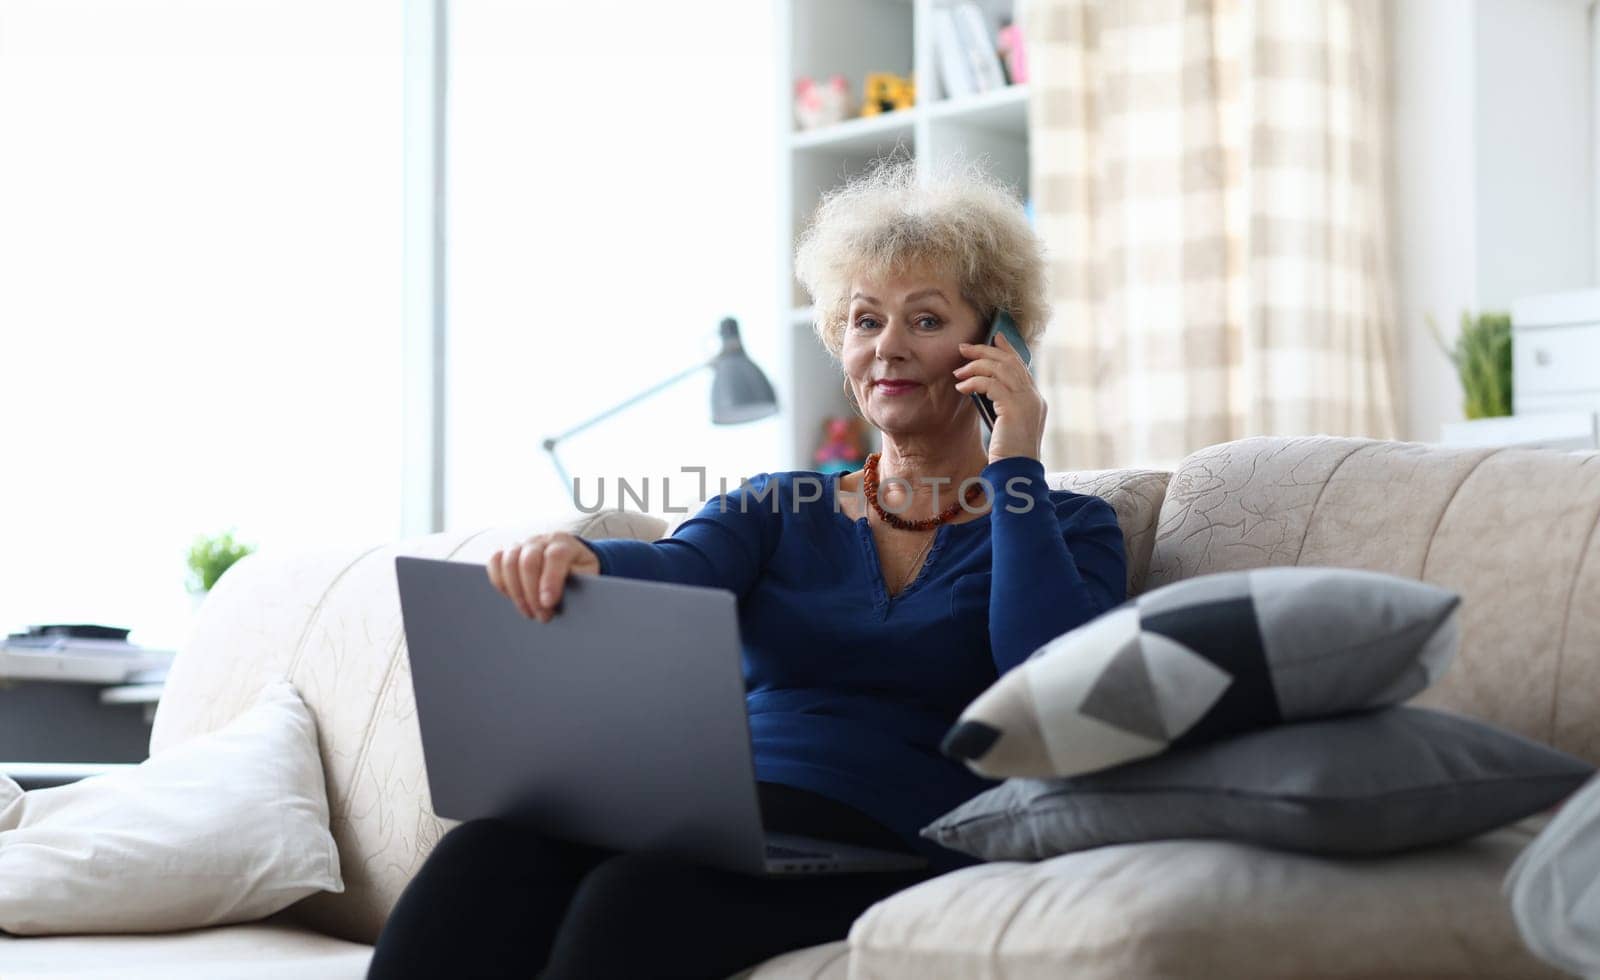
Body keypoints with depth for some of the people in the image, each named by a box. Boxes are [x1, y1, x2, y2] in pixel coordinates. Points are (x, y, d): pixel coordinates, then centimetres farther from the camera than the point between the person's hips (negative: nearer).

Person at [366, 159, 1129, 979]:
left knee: (635, 895, -36)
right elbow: (675, 575, 0)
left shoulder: (1067, 529, 15)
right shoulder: (772, 507, 24)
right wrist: (580, 561, -25)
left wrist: (1013, 468, -1)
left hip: (887, 843, -4)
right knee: (488, 854, -31)